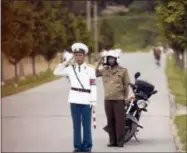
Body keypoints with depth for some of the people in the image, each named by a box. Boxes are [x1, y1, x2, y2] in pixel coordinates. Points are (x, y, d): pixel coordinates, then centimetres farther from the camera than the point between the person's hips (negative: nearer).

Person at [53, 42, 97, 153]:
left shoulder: (90, 69, 2)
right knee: (76, 124, 5)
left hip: (86, 100, -2)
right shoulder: (71, 69, 9)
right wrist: (66, 62, 3)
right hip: (74, 100, 2)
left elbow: (93, 86, 0)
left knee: (86, 125, 1)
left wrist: (93, 101, -6)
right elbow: (57, 72, 7)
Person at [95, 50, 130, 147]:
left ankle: (120, 141, -1)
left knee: (119, 120, -4)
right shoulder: (104, 70, 9)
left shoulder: (123, 70, 3)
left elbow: (126, 84, 4)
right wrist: (99, 63, -3)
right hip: (107, 99, 3)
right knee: (110, 121, 5)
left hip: (119, 99, -3)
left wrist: (126, 97, -2)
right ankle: (112, 141, 11)